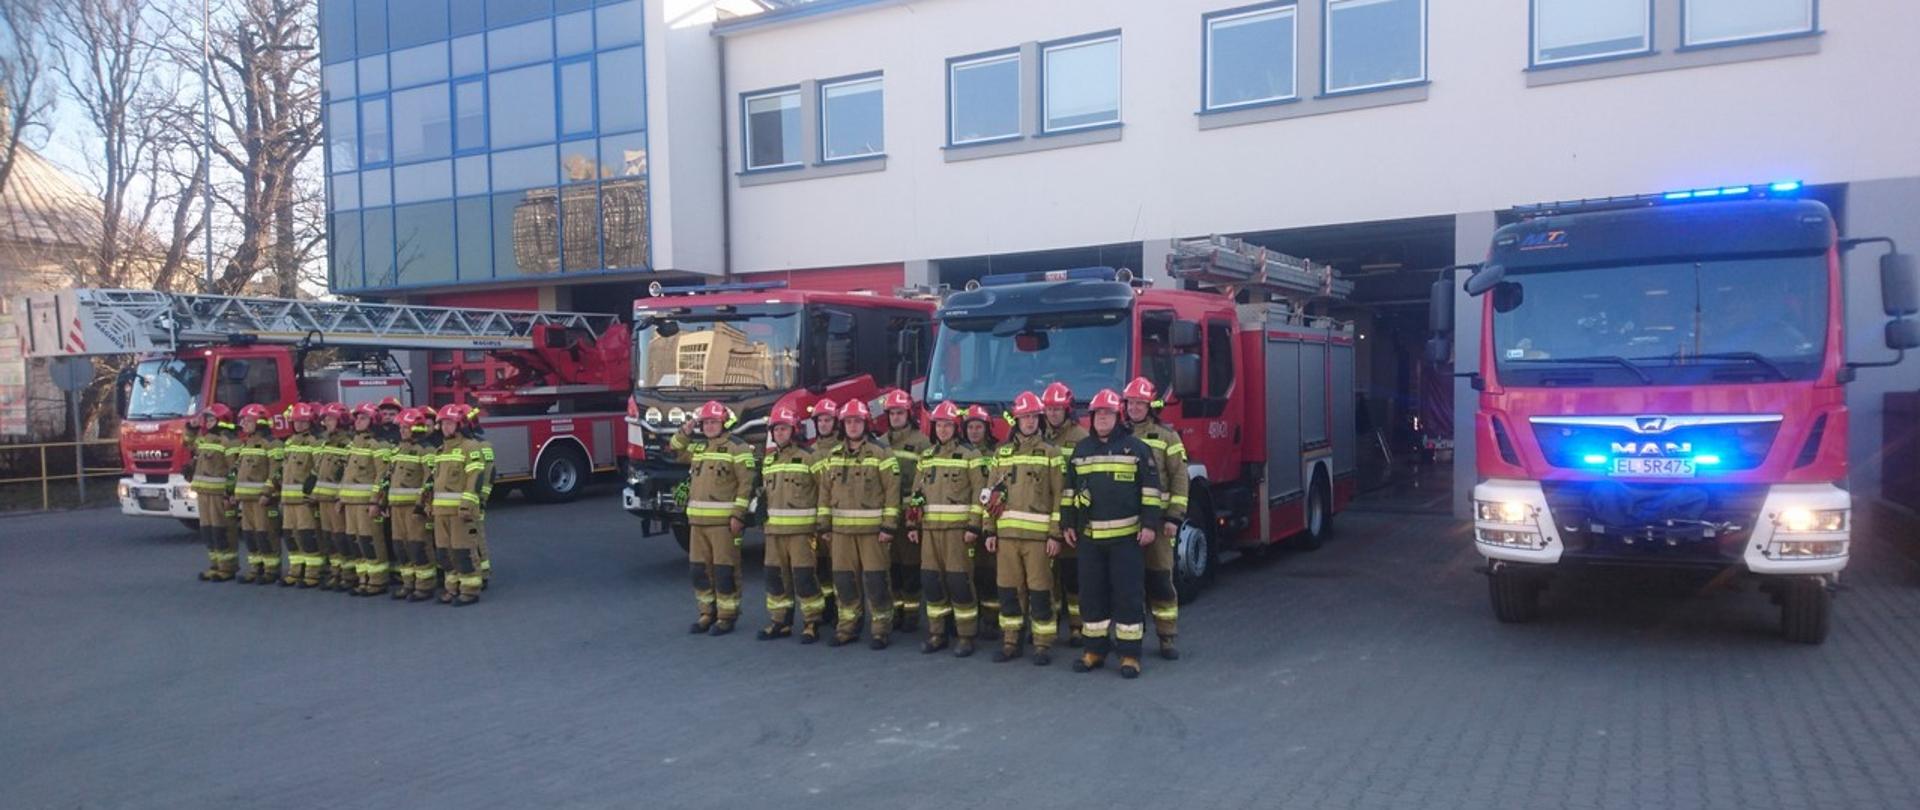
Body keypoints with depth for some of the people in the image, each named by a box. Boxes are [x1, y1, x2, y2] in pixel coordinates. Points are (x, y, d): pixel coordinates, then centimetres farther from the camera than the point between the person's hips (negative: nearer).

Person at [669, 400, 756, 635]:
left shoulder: (736, 447, -6)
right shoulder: (697, 447, 15)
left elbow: (746, 483, -10)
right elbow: (675, 453, 31)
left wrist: (738, 515, -15)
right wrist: (684, 432, 13)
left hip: (723, 520, -7)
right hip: (698, 519, 7)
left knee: (724, 569, -3)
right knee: (700, 568, 10)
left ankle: (727, 616, 5)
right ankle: (707, 613, 21)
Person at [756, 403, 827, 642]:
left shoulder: (807, 459, -6)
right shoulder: (768, 461, 14)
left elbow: (823, 490, -6)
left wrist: (820, 524, -8)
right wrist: (764, 519, 17)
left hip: (801, 528, -6)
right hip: (774, 528, 6)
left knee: (804, 576, -6)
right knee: (776, 575, 9)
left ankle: (812, 623, 2)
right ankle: (780, 622, 19)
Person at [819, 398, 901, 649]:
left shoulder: (881, 455, -4)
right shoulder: (833, 457, 11)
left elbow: (892, 492, -8)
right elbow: (825, 492, 13)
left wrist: (888, 526, -12)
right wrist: (824, 524, 8)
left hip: (872, 529, -4)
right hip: (841, 529, 5)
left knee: (875, 581, -3)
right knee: (844, 579, 8)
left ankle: (881, 629, 7)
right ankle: (847, 627, 19)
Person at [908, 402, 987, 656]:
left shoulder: (969, 456, -1)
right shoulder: (926, 456, 15)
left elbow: (979, 492, -6)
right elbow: (916, 492, 16)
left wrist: (973, 526, -13)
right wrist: (912, 525, 11)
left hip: (958, 528, -5)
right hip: (929, 528, 5)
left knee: (959, 582, -5)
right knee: (930, 580, 6)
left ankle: (966, 637, 3)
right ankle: (936, 634, 17)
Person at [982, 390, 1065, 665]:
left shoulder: (1050, 453, 3)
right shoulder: (1002, 452, 14)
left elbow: (1058, 496, -1)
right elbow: (992, 493, 14)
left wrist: (1055, 535, -8)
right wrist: (990, 531, 7)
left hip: (1038, 534, -3)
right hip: (1007, 532, 4)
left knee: (1040, 591, -2)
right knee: (1008, 590, 6)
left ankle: (1043, 645, 7)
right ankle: (1010, 642, 17)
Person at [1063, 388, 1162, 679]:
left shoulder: (1136, 448, 0)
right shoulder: (1081, 449, 12)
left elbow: (1150, 488, -2)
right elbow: (1069, 488, 16)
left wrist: (1150, 524, -8)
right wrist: (1068, 524, 11)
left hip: (1127, 536, -4)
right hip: (1089, 536, 4)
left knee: (1128, 595, -2)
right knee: (1092, 594, 8)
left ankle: (1130, 654, 4)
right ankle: (1095, 650, 18)